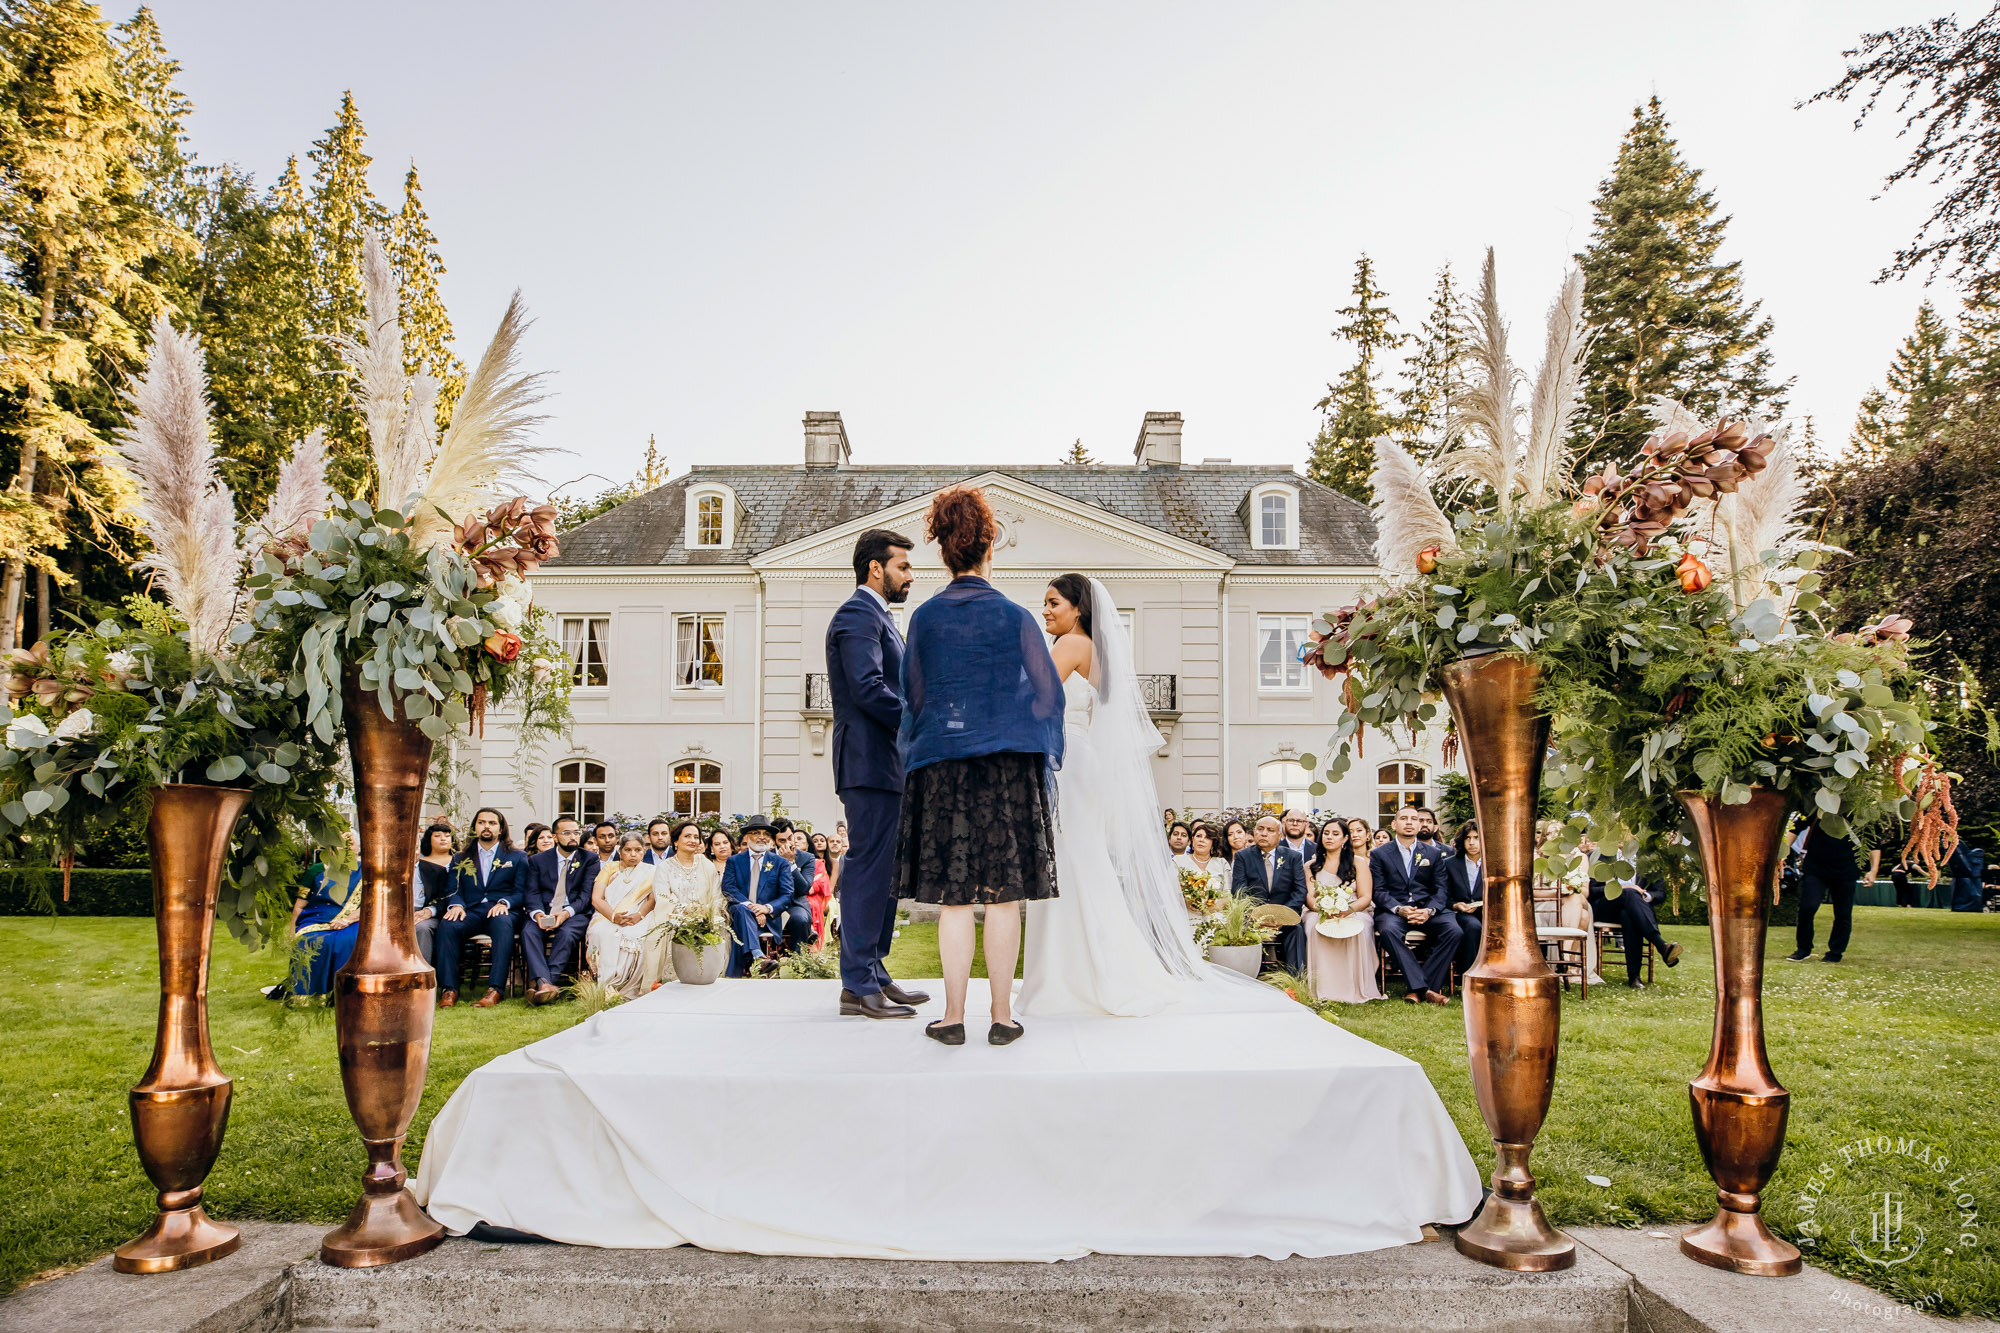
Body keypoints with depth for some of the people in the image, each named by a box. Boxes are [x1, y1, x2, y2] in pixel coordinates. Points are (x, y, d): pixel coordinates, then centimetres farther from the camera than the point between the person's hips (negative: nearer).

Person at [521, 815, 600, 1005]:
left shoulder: (590, 859, 9)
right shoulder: (538, 860, 14)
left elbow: (587, 894, -2)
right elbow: (532, 893, 3)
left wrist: (567, 912, -21)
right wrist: (537, 913, -20)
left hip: (575, 914, -1)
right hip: (543, 913, 2)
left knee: (566, 932, -34)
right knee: (529, 930, -30)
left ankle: (547, 982, -43)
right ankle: (544, 983, -45)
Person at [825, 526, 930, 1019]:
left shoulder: (876, 616, 23)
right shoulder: (858, 614, -10)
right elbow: (868, 688, -21)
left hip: (886, 764, 11)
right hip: (870, 762, -11)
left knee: (884, 871, 12)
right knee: (869, 869, -8)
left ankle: (874, 974, 19)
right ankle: (858, 986, -3)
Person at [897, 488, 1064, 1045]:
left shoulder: (925, 617, 2)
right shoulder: (1015, 617, -1)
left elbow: (913, 695, 9)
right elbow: (1048, 692, 2)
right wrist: (1042, 751, 16)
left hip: (942, 768, 1)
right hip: (1010, 768, -1)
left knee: (953, 897, 4)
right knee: (1002, 895, 3)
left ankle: (954, 1017, 8)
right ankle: (1002, 1015, 8)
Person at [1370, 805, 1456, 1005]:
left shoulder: (1432, 854, 16)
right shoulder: (1379, 854, 8)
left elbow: (1439, 890, 9)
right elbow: (1378, 891, 0)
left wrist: (1429, 910, -13)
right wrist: (1399, 909, -19)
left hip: (1426, 910, 2)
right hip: (1393, 910, -2)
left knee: (1453, 930, -27)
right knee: (1389, 929, -37)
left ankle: (1417, 988, -26)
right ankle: (1422, 988, -36)